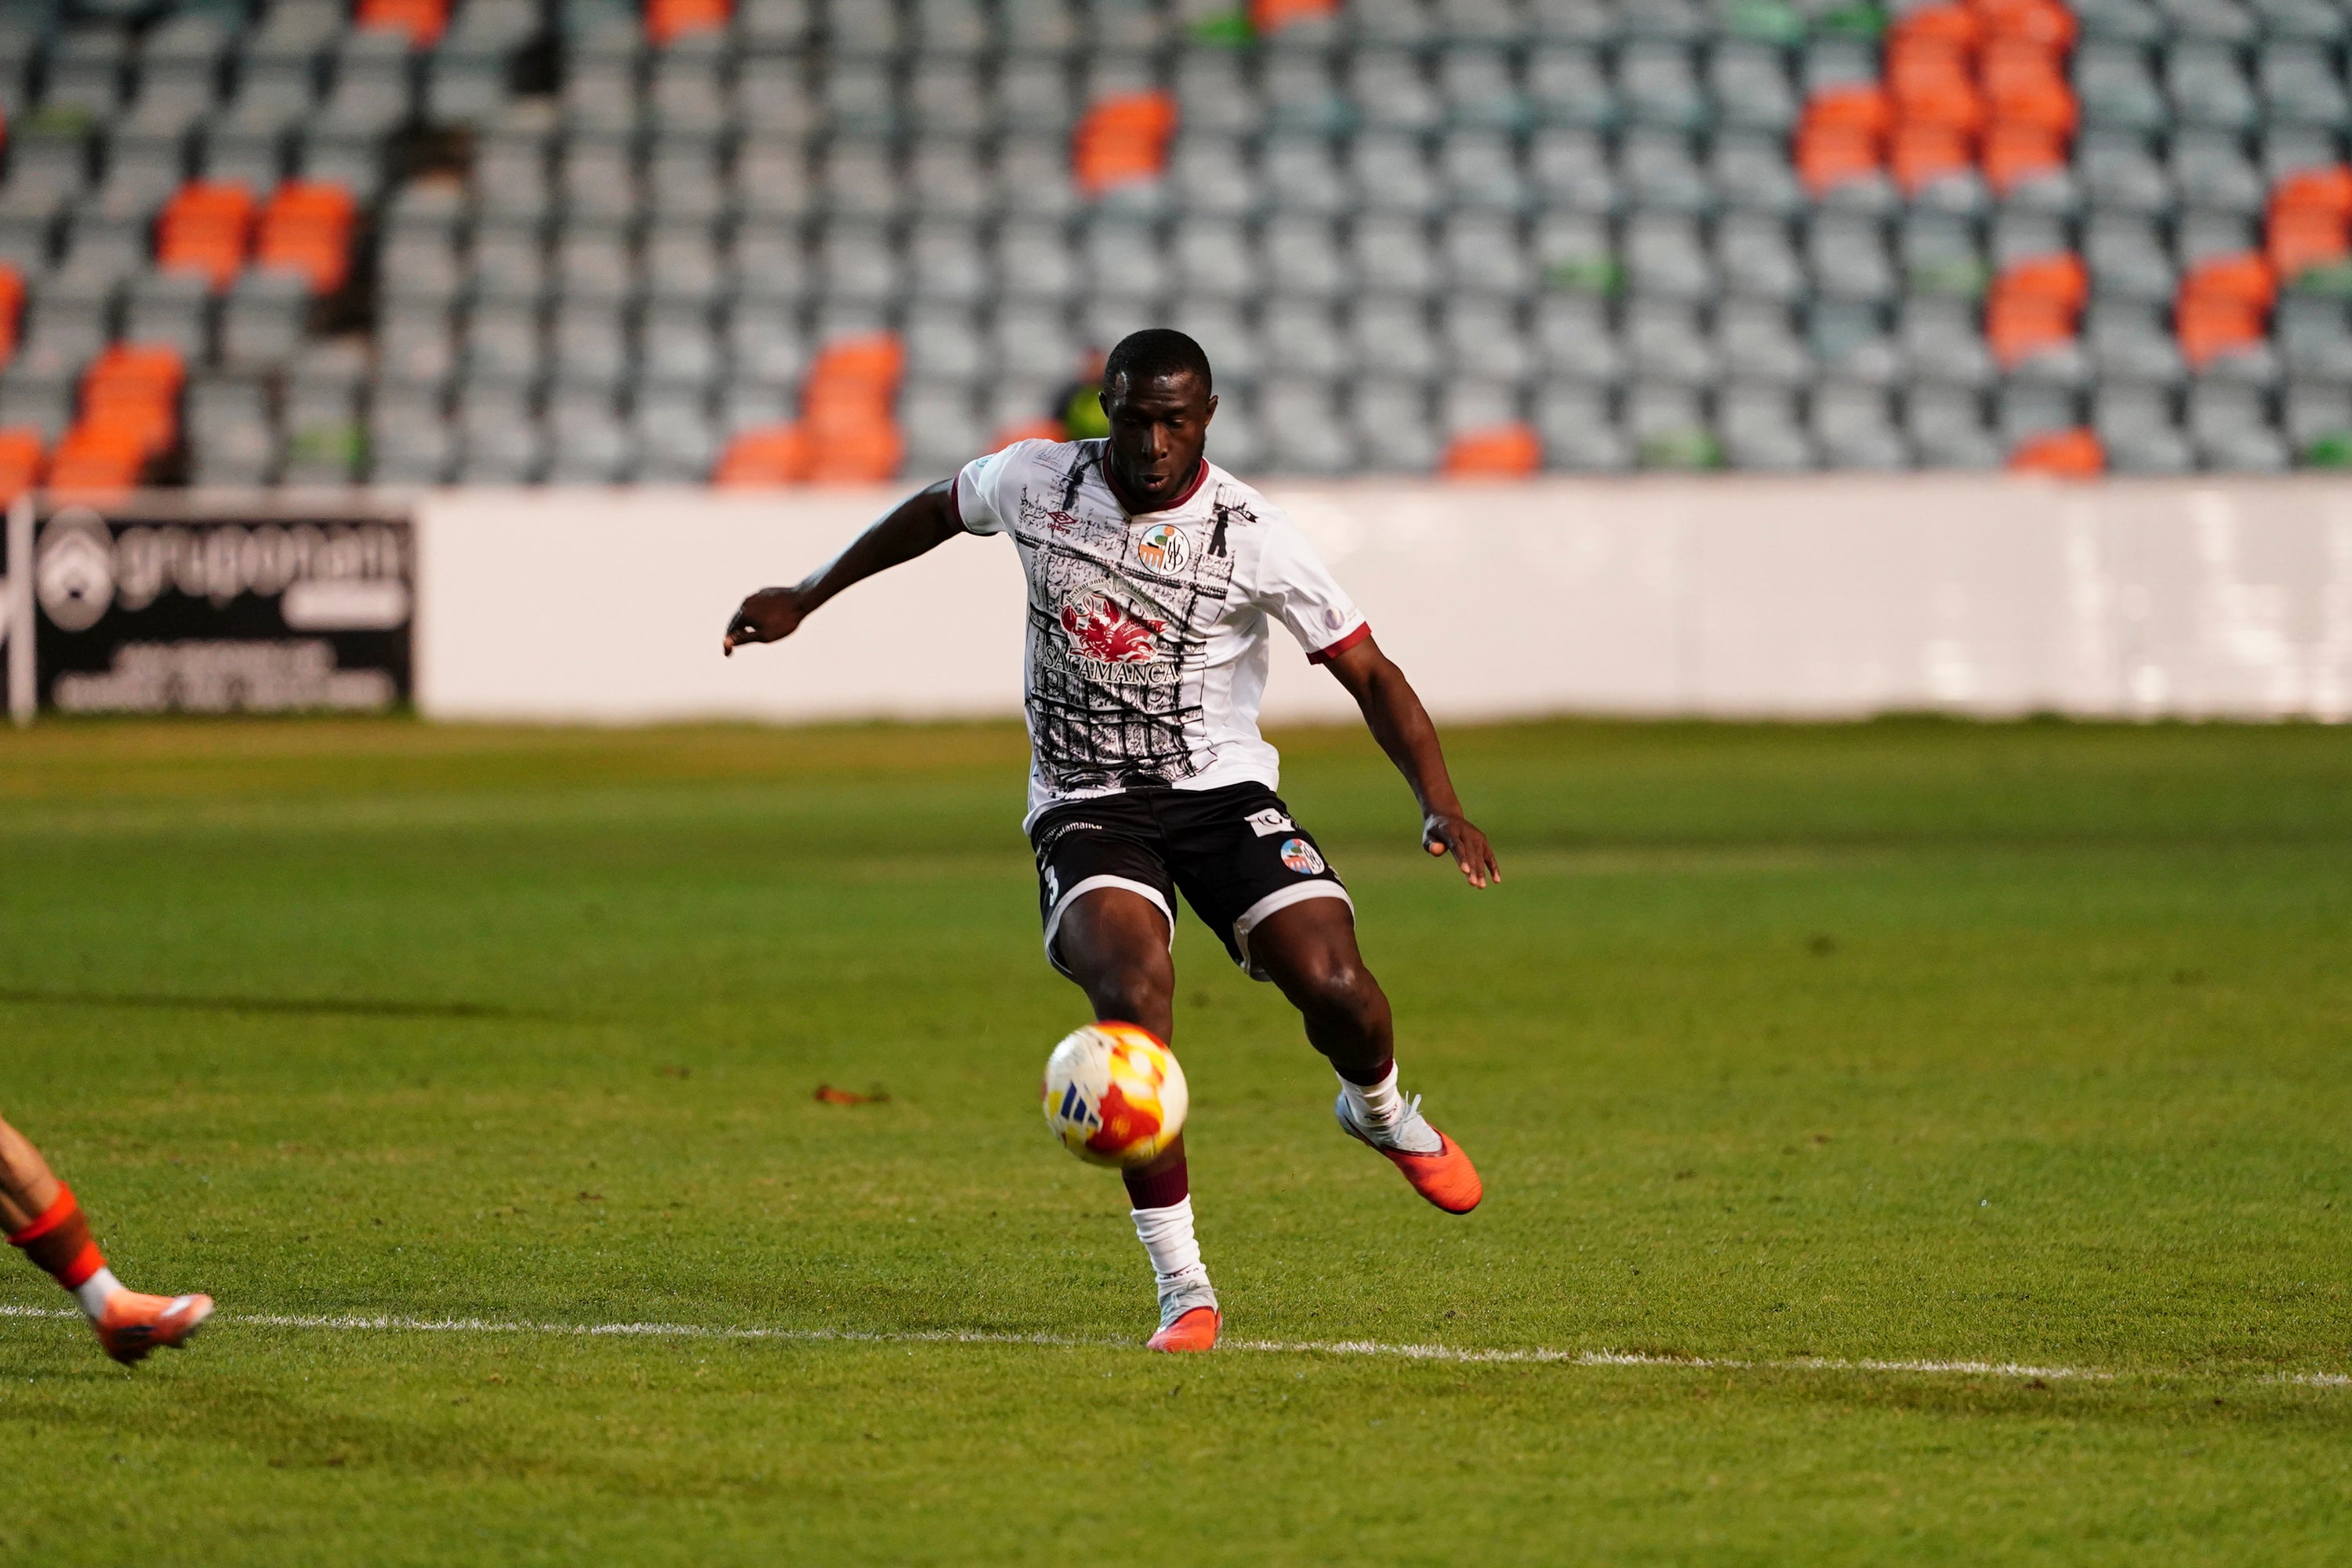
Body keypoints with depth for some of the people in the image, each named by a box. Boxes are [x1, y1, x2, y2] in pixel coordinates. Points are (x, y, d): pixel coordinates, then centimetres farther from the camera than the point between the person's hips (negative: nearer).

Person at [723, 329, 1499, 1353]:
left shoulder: (1253, 536, -10)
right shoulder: (1037, 481, -4)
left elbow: (1369, 675, -7)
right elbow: (935, 511, 18)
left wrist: (1439, 805, -21)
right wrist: (806, 599, 23)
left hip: (1222, 791, 0)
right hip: (1085, 808, 0)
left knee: (1335, 988, -20)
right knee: (1134, 997, -29)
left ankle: (1380, 1109, 22)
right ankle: (1183, 1291, -21)